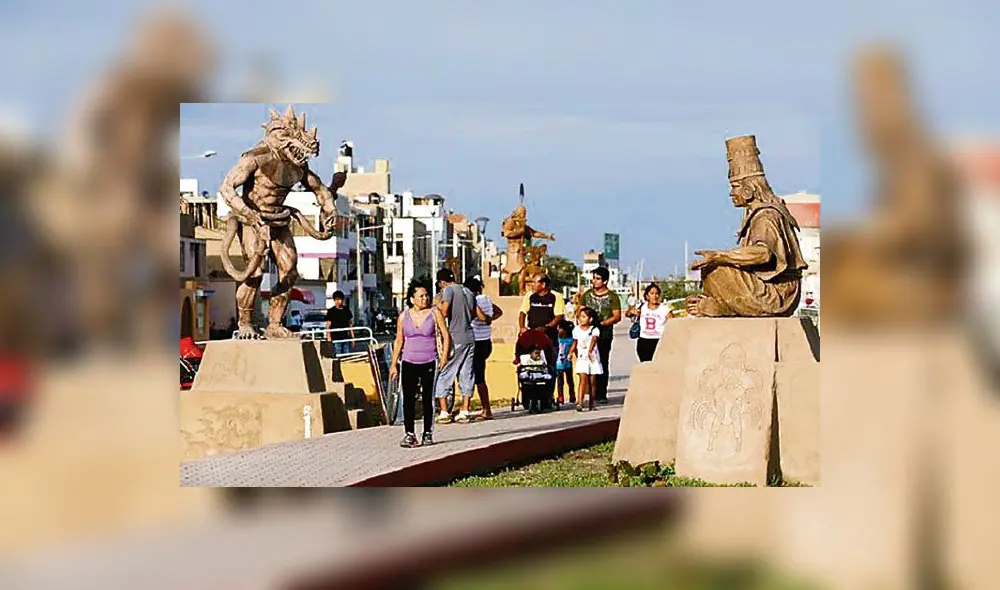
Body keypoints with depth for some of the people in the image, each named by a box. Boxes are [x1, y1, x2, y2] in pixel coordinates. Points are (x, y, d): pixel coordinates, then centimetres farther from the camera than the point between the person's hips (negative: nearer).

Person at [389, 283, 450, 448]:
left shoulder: (434, 313, 1)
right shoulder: (404, 316, 6)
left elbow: (446, 336, 2)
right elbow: (398, 341, 13)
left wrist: (444, 355, -10)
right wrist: (393, 364, 10)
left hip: (429, 363, -1)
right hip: (409, 363, 1)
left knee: (428, 399, 2)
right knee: (408, 399, -4)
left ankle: (427, 433, 10)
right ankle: (409, 434, 0)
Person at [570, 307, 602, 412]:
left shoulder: (594, 330, -6)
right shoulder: (577, 330, 5)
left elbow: (594, 340, -23)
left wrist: (590, 350, -41)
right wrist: (571, 352, -2)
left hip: (593, 357, -1)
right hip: (582, 358, 1)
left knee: (592, 381, 5)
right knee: (583, 379, -13)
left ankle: (591, 404, 15)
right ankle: (580, 403, -21)